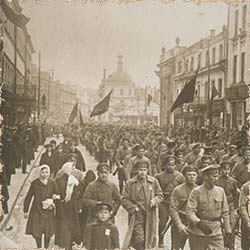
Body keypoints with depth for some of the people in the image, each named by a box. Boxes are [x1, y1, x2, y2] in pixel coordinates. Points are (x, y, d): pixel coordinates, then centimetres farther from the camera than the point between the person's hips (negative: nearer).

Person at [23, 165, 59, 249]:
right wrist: (25, 210, 1)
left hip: (48, 210, 2)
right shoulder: (35, 183, -10)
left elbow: (56, 194, 11)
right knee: (37, 231, 2)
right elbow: (28, 197, -3)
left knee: (48, 232, 6)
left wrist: (55, 197, -13)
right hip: (37, 210, -2)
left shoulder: (52, 183, -2)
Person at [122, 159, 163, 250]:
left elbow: (160, 195, 12)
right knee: (139, 240, -6)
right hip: (136, 216, -2)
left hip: (150, 216, 2)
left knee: (150, 240, 9)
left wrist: (154, 200, -9)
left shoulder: (154, 181, 6)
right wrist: (133, 208, -11)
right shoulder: (130, 183, 1)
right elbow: (124, 199, 2)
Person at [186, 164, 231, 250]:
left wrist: (227, 229, 9)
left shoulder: (220, 191, 5)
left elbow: (225, 212, 11)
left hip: (216, 233, 3)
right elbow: (189, 212, -18)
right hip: (198, 234, -3)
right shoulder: (196, 192, -9)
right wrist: (199, 223, -35)